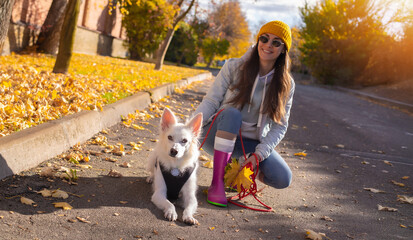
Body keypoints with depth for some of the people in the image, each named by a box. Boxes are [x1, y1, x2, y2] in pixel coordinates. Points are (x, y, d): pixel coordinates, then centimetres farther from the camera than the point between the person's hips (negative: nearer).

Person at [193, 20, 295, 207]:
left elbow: (279, 126, -4)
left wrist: (258, 154, -18)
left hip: (251, 142, 3)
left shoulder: (285, 84, -3)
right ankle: (217, 182, -29)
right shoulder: (234, 67, -8)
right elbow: (210, 102, -11)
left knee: (283, 179, -18)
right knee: (232, 113, -35)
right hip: (218, 135, -2)